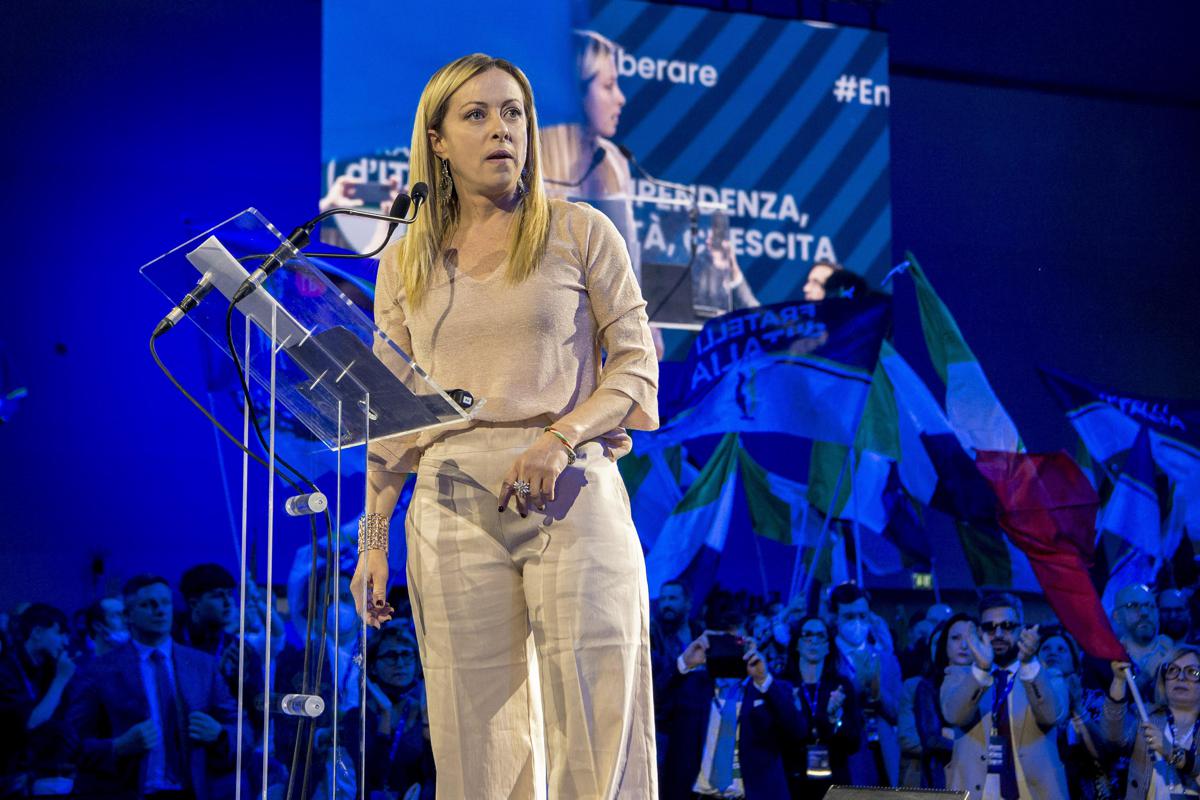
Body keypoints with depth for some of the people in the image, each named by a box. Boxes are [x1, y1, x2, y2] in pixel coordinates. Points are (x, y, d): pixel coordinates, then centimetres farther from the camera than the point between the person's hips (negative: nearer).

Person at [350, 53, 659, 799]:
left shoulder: (581, 233, 6)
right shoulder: (405, 260, 14)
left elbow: (637, 368, 3)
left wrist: (559, 437, -14)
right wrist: (372, 541, 8)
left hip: (572, 498, -2)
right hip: (453, 508, 2)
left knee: (596, 735, -5)